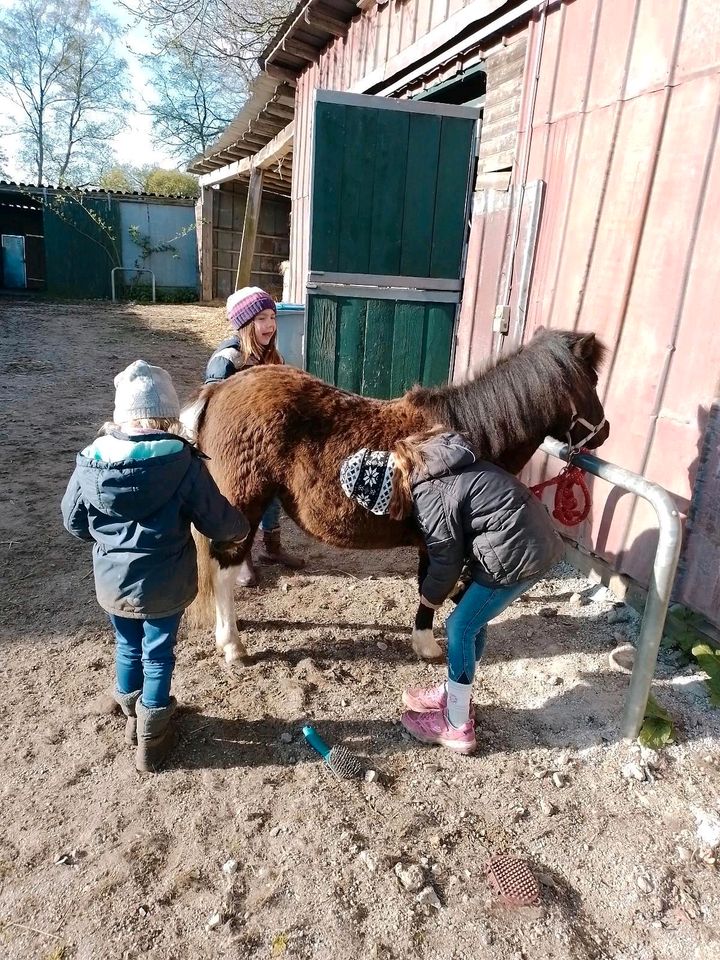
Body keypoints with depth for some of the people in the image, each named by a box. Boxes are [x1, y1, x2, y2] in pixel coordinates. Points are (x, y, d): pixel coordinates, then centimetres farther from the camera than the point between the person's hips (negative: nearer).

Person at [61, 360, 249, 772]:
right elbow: (219, 522, -14)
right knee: (158, 654, 16)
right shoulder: (184, 463, -22)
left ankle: (134, 717, 47)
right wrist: (241, 529, 8)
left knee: (128, 647, 25)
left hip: (112, 581, 3)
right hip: (166, 584, -3)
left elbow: (73, 522, 2)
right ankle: (151, 739, 32)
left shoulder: (91, 460, -11)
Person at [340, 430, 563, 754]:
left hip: (519, 551, -9)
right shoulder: (422, 458, 4)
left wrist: (430, 596, 9)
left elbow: (446, 560, -10)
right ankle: (454, 692, 38)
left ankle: (458, 727, 16)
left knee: (460, 627, 2)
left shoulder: (432, 497, -24)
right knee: (472, 620, 20)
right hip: (528, 532, 9)